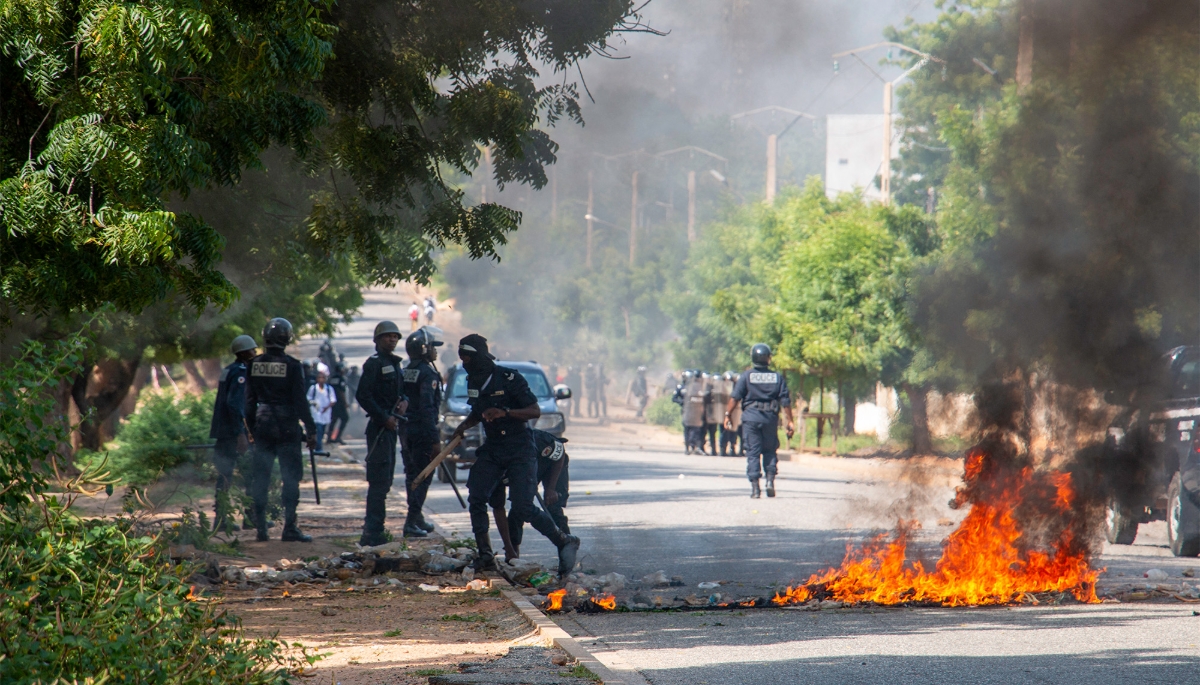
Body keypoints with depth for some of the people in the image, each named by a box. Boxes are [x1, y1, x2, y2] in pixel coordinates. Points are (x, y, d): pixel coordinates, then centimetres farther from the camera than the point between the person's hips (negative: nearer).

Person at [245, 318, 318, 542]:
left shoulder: (254, 365, 4)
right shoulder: (292, 365, -9)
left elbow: (249, 401, 9)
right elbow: (300, 401, -8)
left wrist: (252, 428, 18)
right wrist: (311, 430, -3)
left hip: (262, 425, 4)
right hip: (287, 427, -4)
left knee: (261, 478, 8)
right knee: (291, 477, 1)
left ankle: (261, 528, 8)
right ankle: (289, 528, -2)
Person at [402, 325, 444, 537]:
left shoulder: (406, 371, 12)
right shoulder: (427, 373, -13)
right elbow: (427, 408, -20)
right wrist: (435, 439, -20)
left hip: (406, 430, 8)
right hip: (422, 432, -8)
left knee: (412, 474, 15)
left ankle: (417, 519, 24)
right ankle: (412, 521, -9)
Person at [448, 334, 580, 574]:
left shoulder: (509, 378, -15)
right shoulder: (473, 381, 7)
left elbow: (535, 411, -17)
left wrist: (505, 412, -31)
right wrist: (463, 426, 3)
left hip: (520, 449, -7)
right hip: (492, 449, 7)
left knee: (523, 507, -14)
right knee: (476, 498, -7)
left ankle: (565, 542, 3)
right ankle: (485, 555, 1)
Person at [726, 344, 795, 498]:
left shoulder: (747, 376, 0)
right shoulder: (777, 377, 4)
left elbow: (735, 397, -8)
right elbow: (785, 400, 0)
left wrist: (728, 414, -4)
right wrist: (790, 421, 3)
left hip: (751, 417, -1)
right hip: (771, 417, 1)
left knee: (753, 452, 2)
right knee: (770, 450, 16)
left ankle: (755, 487, -3)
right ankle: (770, 479, 1)